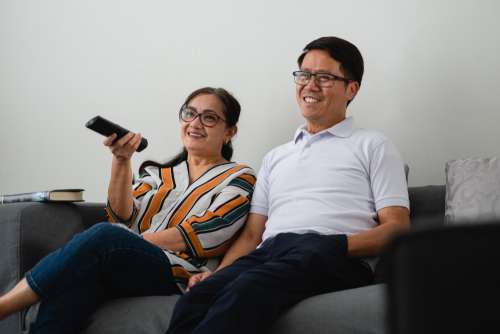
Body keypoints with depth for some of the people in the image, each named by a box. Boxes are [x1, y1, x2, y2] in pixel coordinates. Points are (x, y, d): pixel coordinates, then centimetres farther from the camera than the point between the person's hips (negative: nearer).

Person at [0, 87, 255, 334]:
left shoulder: (238, 179, 11)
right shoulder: (160, 172, 25)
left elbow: (198, 236, -5)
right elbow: (122, 215, 7)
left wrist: (133, 242, -10)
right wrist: (122, 160, -6)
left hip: (178, 277, -4)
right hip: (123, 267, 4)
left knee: (104, 235, -33)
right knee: (76, 280, -34)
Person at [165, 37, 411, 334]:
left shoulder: (372, 145, 17)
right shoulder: (276, 158, 32)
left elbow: (397, 227, 6)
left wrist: (336, 245, -13)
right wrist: (218, 274, 4)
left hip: (338, 261, -4)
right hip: (267, 253, 4)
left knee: (247, 292, -39)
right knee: (196, 299, -32)